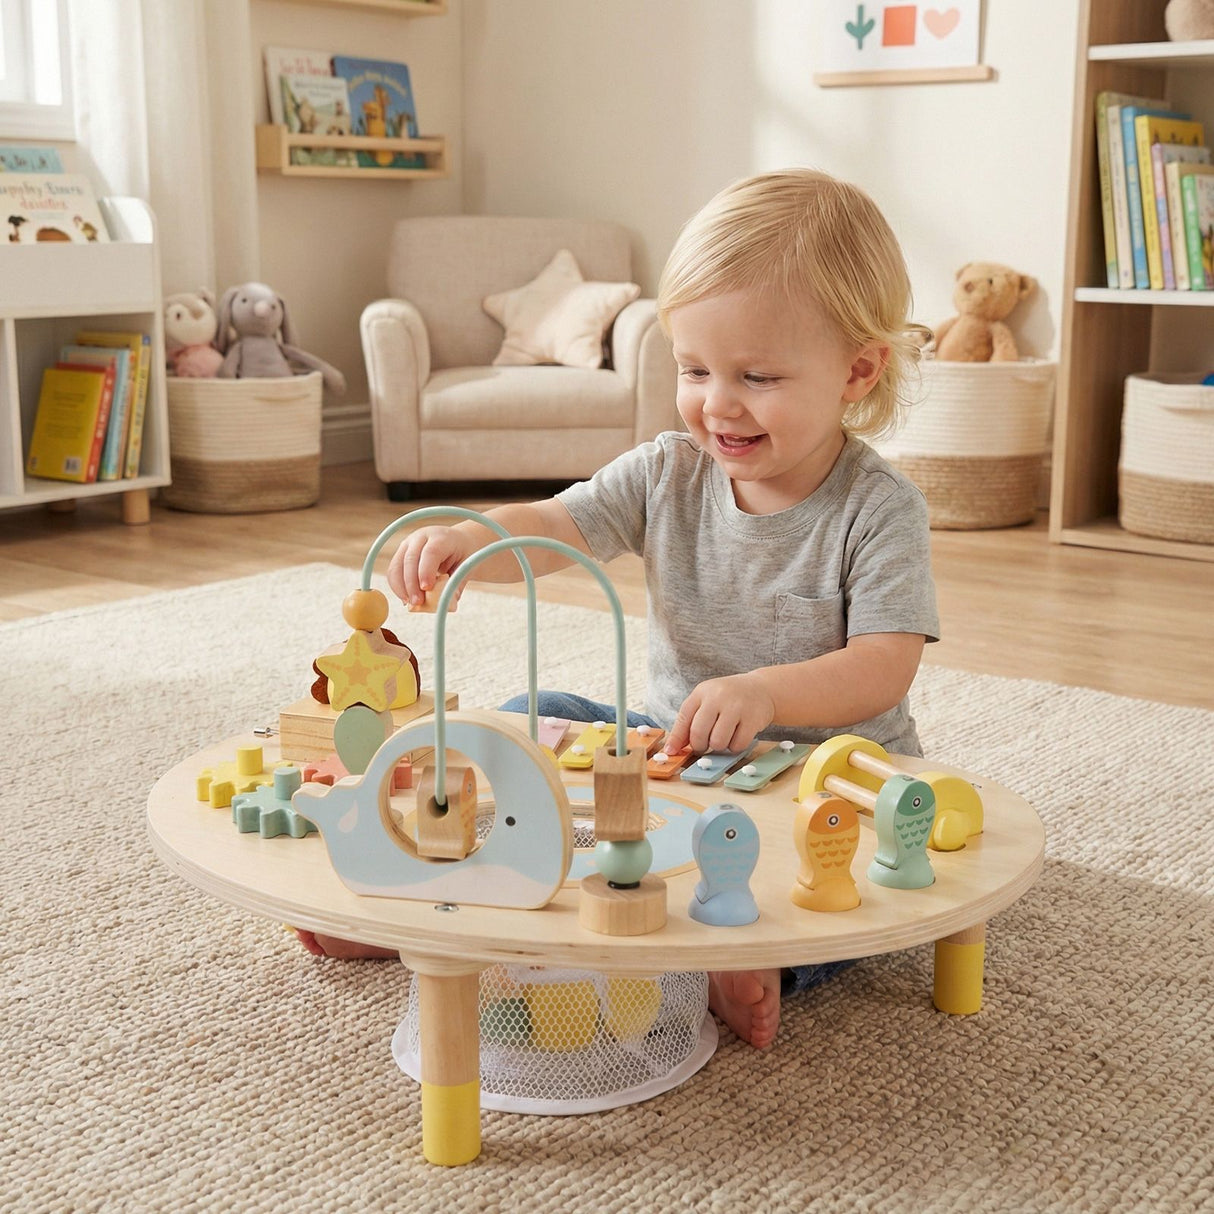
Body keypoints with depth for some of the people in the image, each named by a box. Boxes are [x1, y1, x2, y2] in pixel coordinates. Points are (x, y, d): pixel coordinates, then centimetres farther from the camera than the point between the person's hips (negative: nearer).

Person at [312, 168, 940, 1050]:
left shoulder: (879, 509, -14)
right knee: (533, 720, -7)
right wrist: (470, 540, -36)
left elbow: (884, 670, -22)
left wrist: (767, 692, -41)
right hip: (675, 749, 4)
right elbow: (550, 531, -12)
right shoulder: (667, 475, -2)